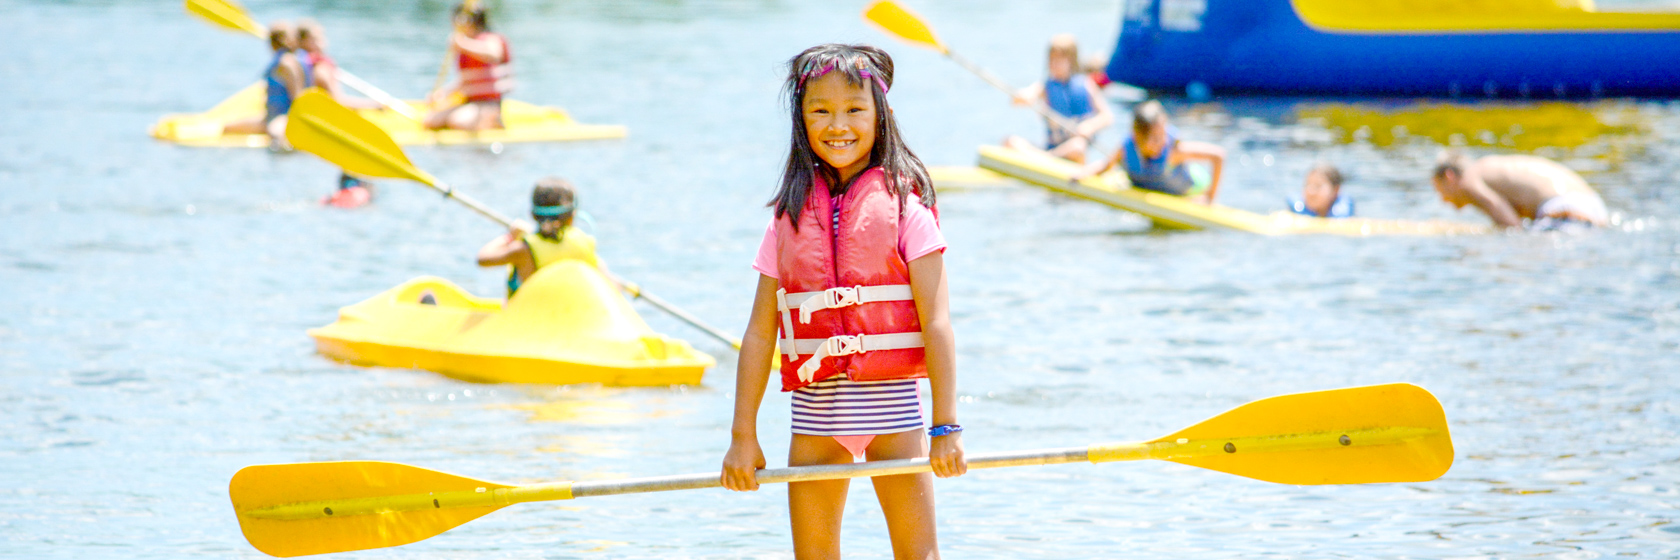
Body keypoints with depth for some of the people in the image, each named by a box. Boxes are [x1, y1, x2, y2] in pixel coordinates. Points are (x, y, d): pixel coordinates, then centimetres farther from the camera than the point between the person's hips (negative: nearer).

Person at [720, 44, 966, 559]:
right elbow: (760, 332, 9)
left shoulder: (903, 203, -2)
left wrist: (946, 426, -13)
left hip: (890, 400, -3)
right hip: (815, 406, 3)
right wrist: (743, 436, 6)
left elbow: (936, 322, -7)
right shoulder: (792, 214, 8)